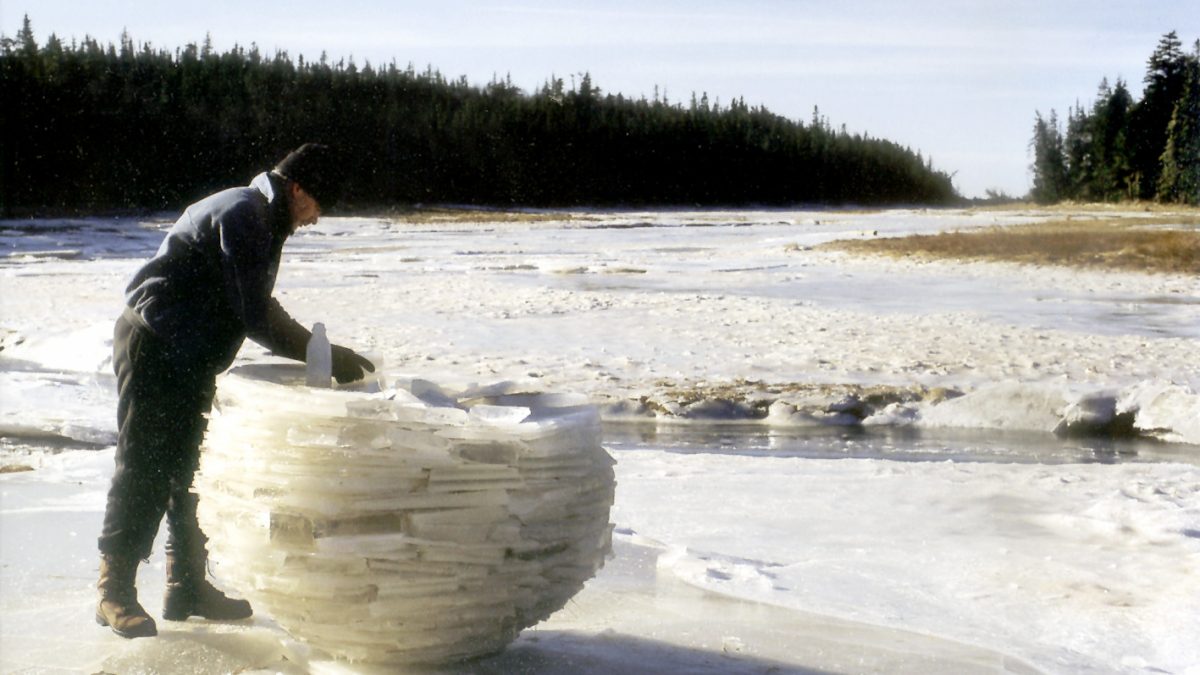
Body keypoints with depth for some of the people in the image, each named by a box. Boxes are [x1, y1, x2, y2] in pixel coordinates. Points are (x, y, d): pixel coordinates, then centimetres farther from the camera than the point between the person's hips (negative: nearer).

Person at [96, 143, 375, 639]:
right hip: (154, 350, -11)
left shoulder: (259, 217, 14)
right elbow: (256, 319, -21)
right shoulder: (244, 215, -19)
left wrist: (320, 351, 10)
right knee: (145, 468, -6)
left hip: (187, 358, 11)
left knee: (190, 468, 13)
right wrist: (325, 355, -15)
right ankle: (114, 593, 3)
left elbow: (260, 310, 19)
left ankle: (187, 588, 21)